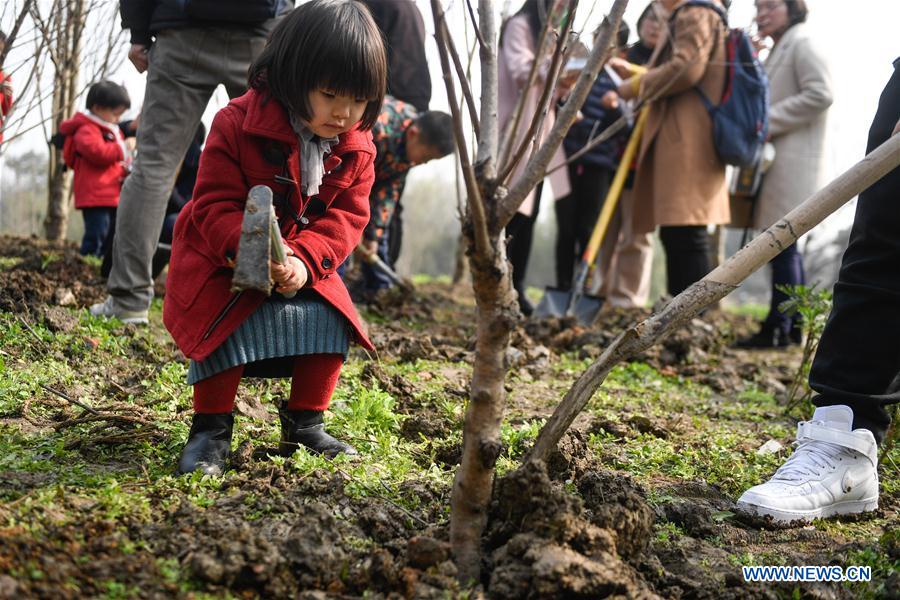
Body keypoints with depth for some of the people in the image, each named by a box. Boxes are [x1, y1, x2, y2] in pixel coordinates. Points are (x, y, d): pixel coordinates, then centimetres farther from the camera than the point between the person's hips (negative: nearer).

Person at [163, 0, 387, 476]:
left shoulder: (356, 148, -6)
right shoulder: (237, 125, -20)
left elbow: (346, 215, -7)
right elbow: (215, 205, -20)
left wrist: (306, 259, -26)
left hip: (304, 267, 4)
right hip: (223, 261, -4)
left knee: (331, 321, -13)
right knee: (226, 323, -26)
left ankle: (305, 424, 7)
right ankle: (211, 429, -8)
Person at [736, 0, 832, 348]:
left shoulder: (802, 44, -7)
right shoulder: (780, 49, 22)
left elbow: (820, 95, -19)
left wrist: (767, 121, -16)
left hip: (793, 161, -10)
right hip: (778, 160, 10)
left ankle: (777, 329, -7)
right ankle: (793, 326, 16)